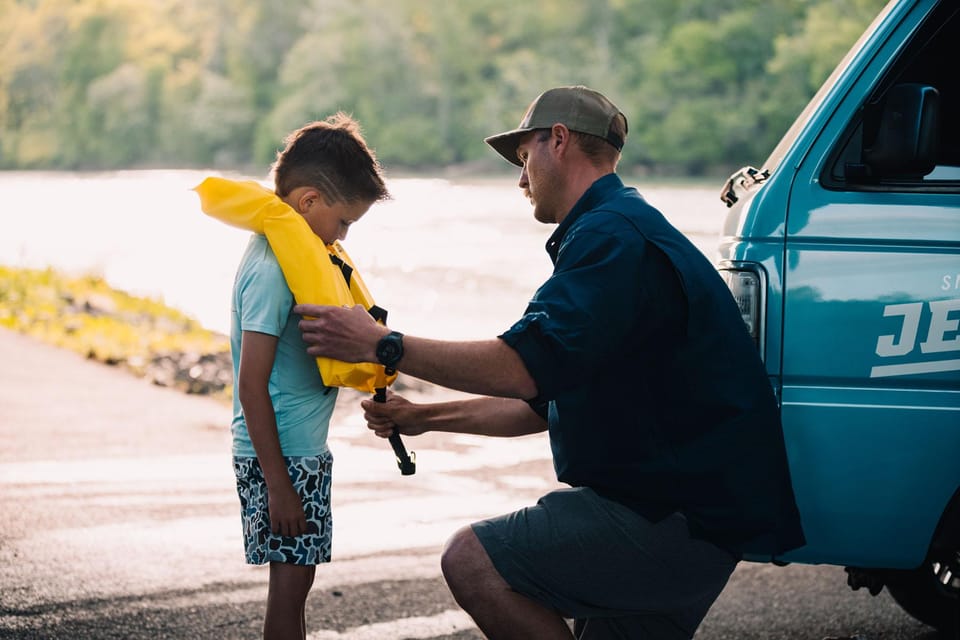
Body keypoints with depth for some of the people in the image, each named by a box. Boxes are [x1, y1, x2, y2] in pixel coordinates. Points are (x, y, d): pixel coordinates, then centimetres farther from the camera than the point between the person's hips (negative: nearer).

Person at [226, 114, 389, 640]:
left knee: (295, 578, 14)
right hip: (282, 457, -10)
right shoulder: (271, 269, -19)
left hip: (304, 452, 10)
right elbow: (252, 384, -22)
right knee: (290, 581, -4)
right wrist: (278, 484, -21)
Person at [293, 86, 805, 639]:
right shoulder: (626, 230, 22)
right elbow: (544, 400, 27)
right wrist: (424, 418, 23)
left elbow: (525, 367, -25)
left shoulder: (613, 236, -14)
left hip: (677, 523, -11)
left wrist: (384, 345, -16)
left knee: (473, 559, -18)